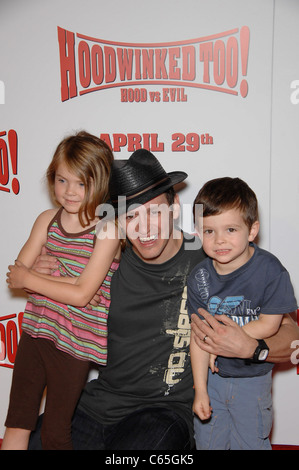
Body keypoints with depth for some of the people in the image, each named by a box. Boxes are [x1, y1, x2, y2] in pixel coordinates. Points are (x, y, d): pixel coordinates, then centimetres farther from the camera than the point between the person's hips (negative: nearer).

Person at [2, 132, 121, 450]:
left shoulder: (106, 230, -14)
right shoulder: (47, 220, 4)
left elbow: (81, 294, -20)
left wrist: (30, 278, -11)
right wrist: (61, 274, -16)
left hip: (74, 343, -5)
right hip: (35, 331, 5)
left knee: (54, 435, 10)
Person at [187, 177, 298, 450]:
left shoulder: (270, 271, -20)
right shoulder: (200, 278, -10)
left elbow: (268, 325, -17)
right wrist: (200, 389, -6)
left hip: (252, 377, -3)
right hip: (213, 375, 3)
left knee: (249, 442, 12)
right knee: (206, 441, 18)